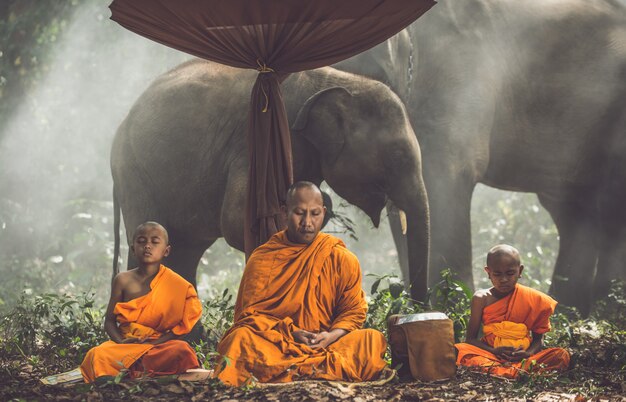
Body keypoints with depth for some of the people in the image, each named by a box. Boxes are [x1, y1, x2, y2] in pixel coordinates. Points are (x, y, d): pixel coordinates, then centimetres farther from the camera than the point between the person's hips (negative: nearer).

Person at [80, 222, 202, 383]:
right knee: (97, 354, -32)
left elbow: (182, 326, -1)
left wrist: (156, 343, -17)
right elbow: (109, 320, 7)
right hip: (127, 344, 0)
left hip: (158, 345, 0)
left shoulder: (175, 284, 2)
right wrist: (121, 341, -14)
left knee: (181, 351, -36)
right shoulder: (123, 280, 7)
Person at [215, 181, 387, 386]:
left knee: (373, 340, -27)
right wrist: (290, 332, -15)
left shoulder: (343, 259, 5)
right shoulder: (262, 260, 2)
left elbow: (354, 311, 7)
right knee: (241, 338, -32)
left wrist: (331, 336, -14)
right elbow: (248, 313, 0)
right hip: (273, 343, -2)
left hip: (325, 345, 2)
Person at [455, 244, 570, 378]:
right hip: (491, 356, -1)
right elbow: (470, 339, 3)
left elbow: (538, 338, 9)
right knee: (458, 350, -33)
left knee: (562, 355, -25)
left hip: (521, 356, 1)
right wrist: (494, 351, -16)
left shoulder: (532, 299, 6)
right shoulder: (482, 299, 4)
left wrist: (528, 353, -15)